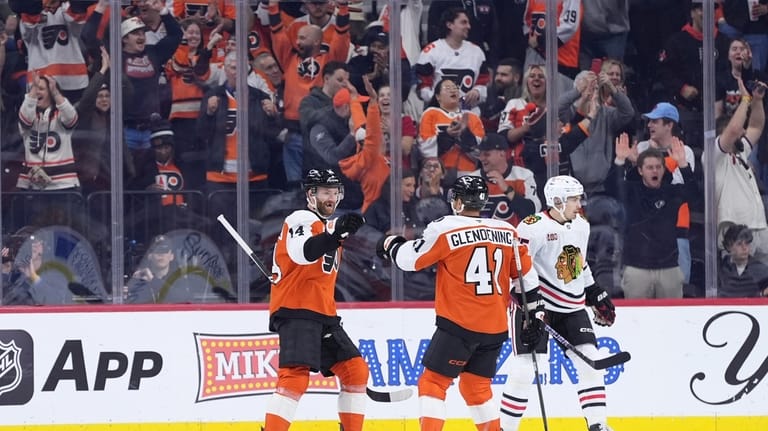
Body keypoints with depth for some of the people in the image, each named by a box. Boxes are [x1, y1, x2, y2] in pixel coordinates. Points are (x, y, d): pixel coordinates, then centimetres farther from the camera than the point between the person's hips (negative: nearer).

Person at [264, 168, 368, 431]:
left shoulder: (326, 227, 22)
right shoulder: (302, 220, -8)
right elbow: (302, 253, -32)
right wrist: (336, 234, -43)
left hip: (322, 314, 10)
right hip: (295, 311, -10)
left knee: (355, 370, 7)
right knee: (295, 377, -23)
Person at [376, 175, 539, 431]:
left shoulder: (445, 229, -8)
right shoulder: (507, 232, 7)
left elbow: (410, 260, -2)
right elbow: (527, 276, 12)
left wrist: (391, 245, 19)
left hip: (459, 324, -6)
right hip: (495, 327, 6)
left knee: (433, 381, 0)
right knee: (476, 386, 18)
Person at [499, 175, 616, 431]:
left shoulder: (582, 227, 8)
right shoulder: (534, 228, -16)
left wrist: (597, 296, 21)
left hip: (572, 307, 7)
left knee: (590, 361, 0)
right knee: (524, 367, -10)